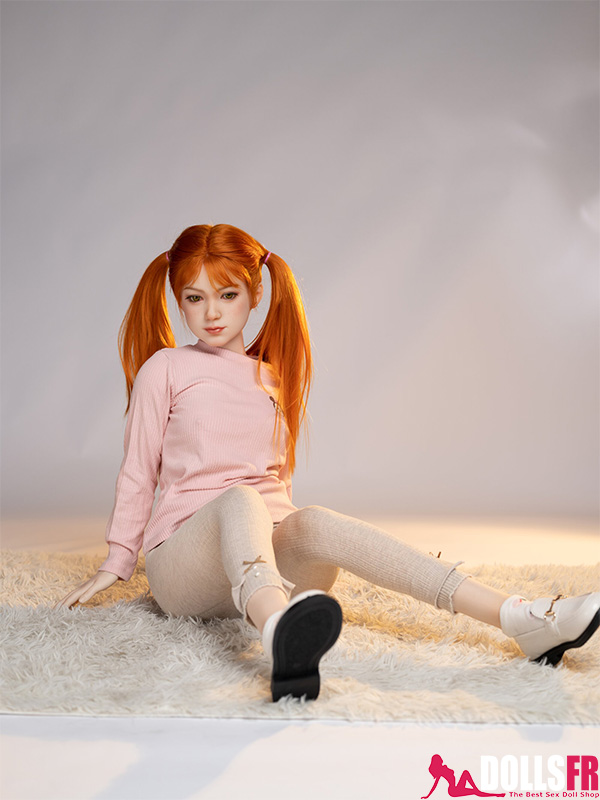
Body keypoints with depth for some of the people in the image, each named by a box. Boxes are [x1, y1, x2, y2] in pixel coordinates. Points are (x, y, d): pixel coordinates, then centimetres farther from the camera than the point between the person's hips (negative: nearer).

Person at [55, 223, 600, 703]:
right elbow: (138, 471, 9)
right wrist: (116, 563, 11)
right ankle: (281, 636, -70)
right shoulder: (164, 368, 7)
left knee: (313, 523, -31)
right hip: (182, 560, -2)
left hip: (269, 552, 3)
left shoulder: (277, 377, 18)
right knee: (240, 500, -35)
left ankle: (524, 619, -46)